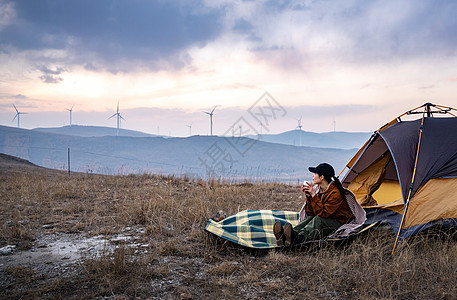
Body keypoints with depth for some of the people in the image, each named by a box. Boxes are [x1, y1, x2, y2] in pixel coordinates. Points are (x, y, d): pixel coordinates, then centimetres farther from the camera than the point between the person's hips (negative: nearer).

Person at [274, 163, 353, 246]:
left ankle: (297, 239, -62)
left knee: (318, 219, -33)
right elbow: (310, 213, 3)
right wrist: (308, 196, -10)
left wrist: (314, 195, -26)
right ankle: (284, 236, -49)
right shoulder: (317, 189, 4)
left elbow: (323, 213, -25)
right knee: (310, 218, -23)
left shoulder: (335, 193, -19)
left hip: (339, 223, -7)